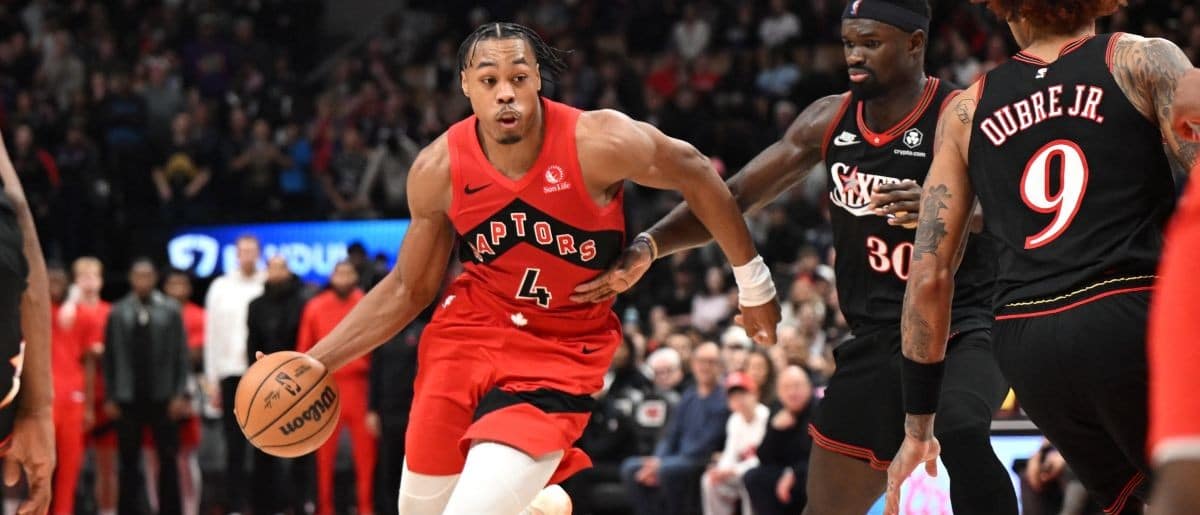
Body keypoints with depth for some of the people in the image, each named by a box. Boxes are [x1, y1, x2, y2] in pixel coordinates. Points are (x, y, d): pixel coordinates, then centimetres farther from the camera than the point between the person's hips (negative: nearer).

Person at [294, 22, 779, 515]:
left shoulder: (598, 143, -22)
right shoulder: (437, 170, -11)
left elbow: (693, 173, -5)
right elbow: (408, 289, 3)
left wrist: (753, 281, 4)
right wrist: (315, 362, -4)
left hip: (562, 352, -4)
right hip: (469, 330, 4)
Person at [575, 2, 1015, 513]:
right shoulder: (830, 120, 4)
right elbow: (732, 198, 6)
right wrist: (647, 247, -9)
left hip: (963, 325, -6)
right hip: (879, 337, 6)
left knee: (960, 433, -38)